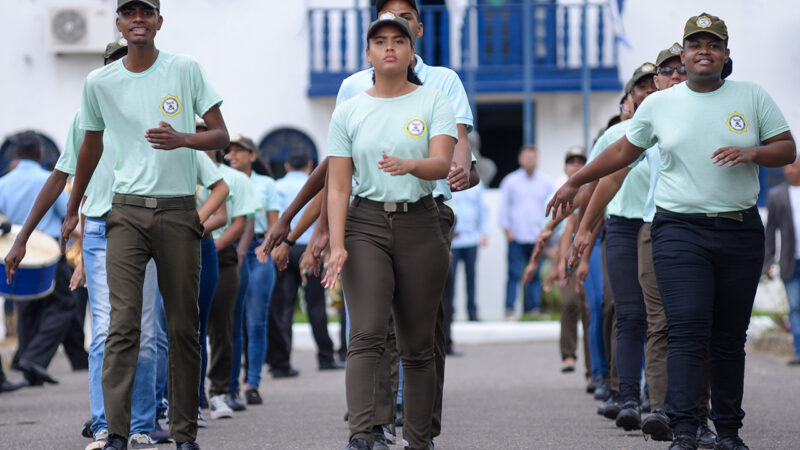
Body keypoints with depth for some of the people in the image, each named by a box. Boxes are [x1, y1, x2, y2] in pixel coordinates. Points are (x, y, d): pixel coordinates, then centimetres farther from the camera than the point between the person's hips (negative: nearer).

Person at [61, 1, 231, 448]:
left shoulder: (187, 70, 1)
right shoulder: (99, 83, 7)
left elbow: (222, 136, 1)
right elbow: (92, 146, 22)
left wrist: (182, 139, -19)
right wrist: (73, 210, 29)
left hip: (179, 211, 0)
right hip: (127, 212, 0)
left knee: (184, 327, 2)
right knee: (123, 323, -11)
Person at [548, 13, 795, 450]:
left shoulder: (752, 96, 7)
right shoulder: (658, 105, 7)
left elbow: (787, 150, 7)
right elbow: (623, 151, 19)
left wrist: (752, 153, -13)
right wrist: (574, 182, 24)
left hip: (740, 231, 1)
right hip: (680, 230, -1)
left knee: (730, 338, 5)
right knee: (688, 332, -13)